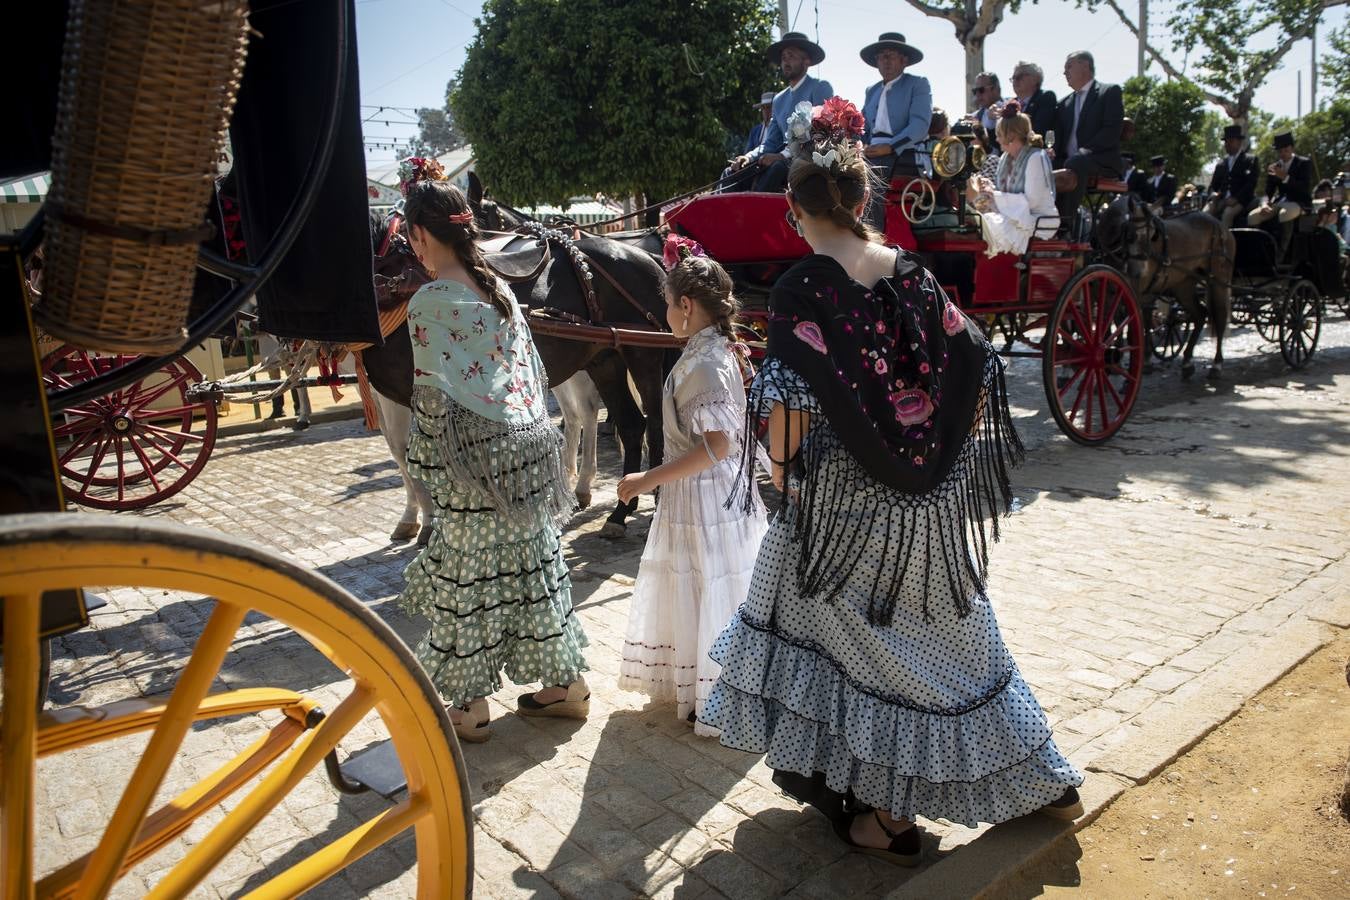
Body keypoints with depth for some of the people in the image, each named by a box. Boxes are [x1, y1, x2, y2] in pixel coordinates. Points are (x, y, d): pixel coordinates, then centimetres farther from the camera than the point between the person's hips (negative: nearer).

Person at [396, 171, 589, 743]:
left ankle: (469, 706, 21)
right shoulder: (500, 289, 8)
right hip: (527, 442, 7)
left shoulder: (428, 302, -13)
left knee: (469, 572, 6)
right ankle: (568, 685, 27)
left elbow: (432, 396, -15)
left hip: (474, 458, -7)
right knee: (535, 559, 15)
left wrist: (426, 460, -3)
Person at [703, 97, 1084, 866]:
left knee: (865, 644, 12)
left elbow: (792, 400, -20)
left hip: (845, 505, -5)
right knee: (947, 637, 20)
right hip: (930, 504, 5)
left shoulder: (801, 289, -14)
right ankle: (1041, 779, 34)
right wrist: (940, 457, 12)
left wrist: (780, 465, -3)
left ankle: (889, 809, 22)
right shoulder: (912, 274, 1)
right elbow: (976, 373, 2)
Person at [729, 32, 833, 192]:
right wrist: (750, 157, -3)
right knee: (734, 172, -18)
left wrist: (783, 156, -22)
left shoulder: (820, 88, 3)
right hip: (785, 159, 6)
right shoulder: (779, 99, 23)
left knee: (777, 168, -36)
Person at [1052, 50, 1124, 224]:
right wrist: (1052, 150, -8)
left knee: (1075, 163, -36)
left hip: (1102, 161, -5)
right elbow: (1058, 136, 16)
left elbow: (1112, 131, -7)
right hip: (1068, 162, 5)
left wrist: (1083, 152, -19)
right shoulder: (1065, 103, 24)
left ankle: (1064, 223, -38)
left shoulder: (1110, 92, 6)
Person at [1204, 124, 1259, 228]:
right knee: (1206, 212, -27)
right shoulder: (1221, 163, 23)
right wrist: (1213, 194, -6)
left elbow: (1251, 184, -4)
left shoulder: (1250, 160, 8)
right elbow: (1213, 185, 20)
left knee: (1227, 213, -35)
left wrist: (1236, 199, -20)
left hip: (1240, 200, -4)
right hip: (1222, 198, 4)